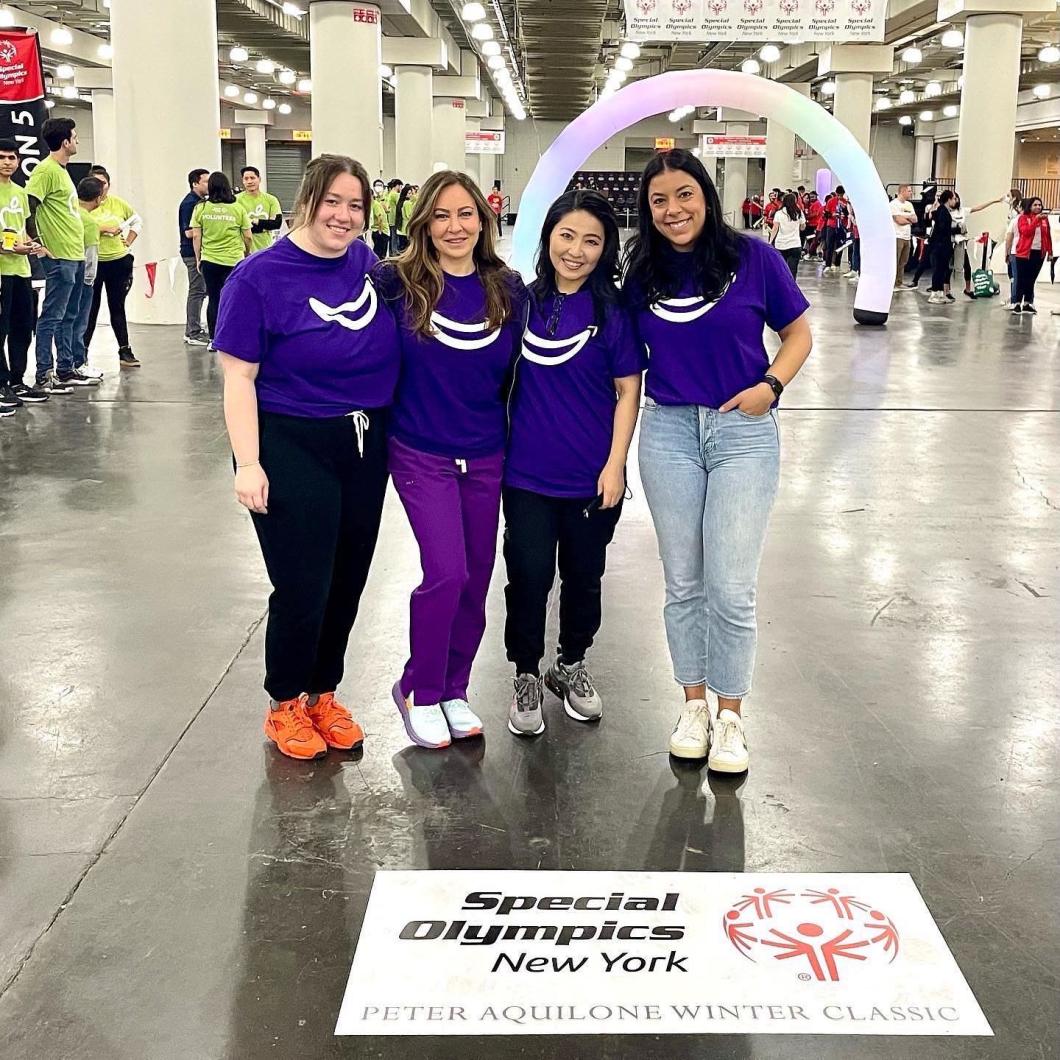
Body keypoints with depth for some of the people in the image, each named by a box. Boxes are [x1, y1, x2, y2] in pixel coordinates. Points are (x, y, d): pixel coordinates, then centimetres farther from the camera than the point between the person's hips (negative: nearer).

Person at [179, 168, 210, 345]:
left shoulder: (201, 201, 15)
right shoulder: (190, 203, -14)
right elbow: (189, 232, -19)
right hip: (193, 253, -10)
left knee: (199, 291, 13)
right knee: (197, 291, -6)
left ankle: (192, 331, 19)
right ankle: (194, 334, -2)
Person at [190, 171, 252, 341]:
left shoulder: (201, 208, 1)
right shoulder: (238, 209, -1)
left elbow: (196, 236, 1)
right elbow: (248, 237, 2)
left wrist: (198, 259, 12)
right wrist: (247, 254, 19)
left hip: (209, 261, 1)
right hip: (234, 260, -1)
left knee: (213, 300, 9)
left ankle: (214, 340, 13)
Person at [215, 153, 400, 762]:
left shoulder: (367, 263, 2)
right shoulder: (260, 277, -11)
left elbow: (392, 343, 18)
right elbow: (239, 376, -12)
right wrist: (249, 464, -18)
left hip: (367, 447, 5)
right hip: (293, 449, -5)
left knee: (348, 581, 13)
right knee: (303, 588, -1)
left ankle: (324, 693, 33)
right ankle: (286, 704, 23)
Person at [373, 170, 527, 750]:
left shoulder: (507, 289, 0)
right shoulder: (398, 282, -8)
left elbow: (516, 371, 8)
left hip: (487, 456, 3)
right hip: (422, 455, -3)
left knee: (476, 580, 9)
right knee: (446, 574, -13)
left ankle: (453, 690, 29)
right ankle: (418, 692, 10)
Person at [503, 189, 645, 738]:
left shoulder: (613, 310, -6)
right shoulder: (524, 301, 0)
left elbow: (628, 390, -4)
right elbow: (503, 375, 10)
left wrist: (615, 464, -9)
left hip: (592, 474, 0)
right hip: (528, 469, 1)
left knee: (584, 574, 13)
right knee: (529, 573, 1)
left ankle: (572, 666, 35)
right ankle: (526, 677, 20)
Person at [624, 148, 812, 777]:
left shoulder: (752, 257, -5)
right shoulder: (642, 274, 3)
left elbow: (799, 333, 3)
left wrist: (771, 385, -15)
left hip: (744, 432, -3)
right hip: (668, 431, 3)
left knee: (731, 589, -2)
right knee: (683, 584, 10)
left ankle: (730, 715, 16)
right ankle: (694, 704, 27)